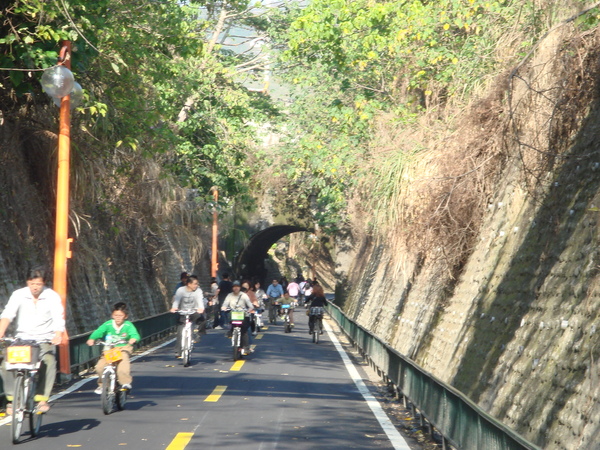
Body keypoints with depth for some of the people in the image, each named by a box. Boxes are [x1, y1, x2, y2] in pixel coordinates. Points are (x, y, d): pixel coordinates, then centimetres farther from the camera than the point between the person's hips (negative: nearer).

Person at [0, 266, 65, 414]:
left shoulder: (53, 297, -5)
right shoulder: (18, 295, -2)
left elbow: (59, 319, -14)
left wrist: (58, 335, -34)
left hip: (45, 339, -1)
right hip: (22, 339, 2)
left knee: (49, 362, -30)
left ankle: (42, 398, -20)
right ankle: (12, 398, -7)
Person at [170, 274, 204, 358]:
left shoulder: (198, 290, -6)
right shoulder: (181, 290, -7)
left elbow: (200, 300, -21)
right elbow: (177, 299, -21)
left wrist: (201, 308, -43)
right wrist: (174, 307, -42)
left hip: (194, 311, 2)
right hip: (183, 313, -2)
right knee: (180, 332, -11)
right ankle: (178, 352, -6)